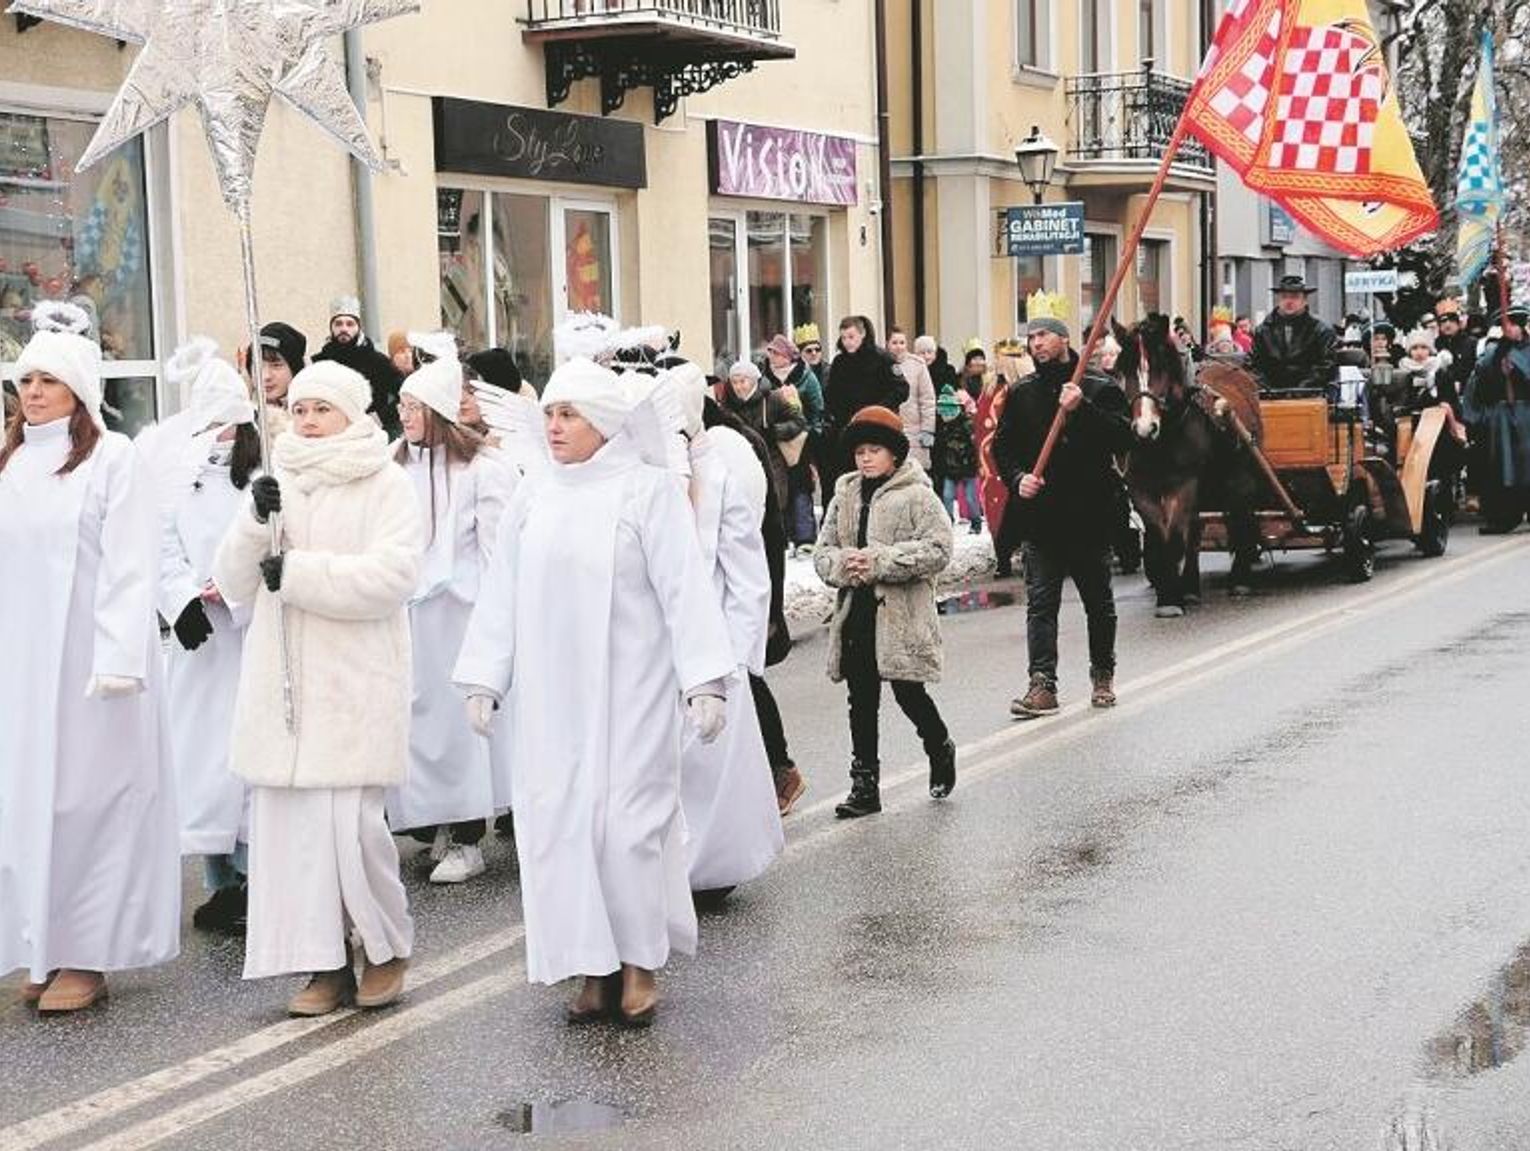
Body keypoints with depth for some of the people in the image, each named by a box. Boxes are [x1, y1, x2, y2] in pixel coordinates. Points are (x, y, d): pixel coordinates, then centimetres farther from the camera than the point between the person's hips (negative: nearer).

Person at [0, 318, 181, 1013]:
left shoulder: (112, 458, -5)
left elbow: (129, 567, -11)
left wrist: (117, 662, -19)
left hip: (87, 661, -6)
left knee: (83, 795, -4)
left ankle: (88, 953, 3)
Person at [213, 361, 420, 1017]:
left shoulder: (386, 485, 0)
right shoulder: (277, 487, 14)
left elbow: (393, 576, -13)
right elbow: (235, 585, 12)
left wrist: (298, 571, -14)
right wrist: (255, 525, -6)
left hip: (356, 683, -5)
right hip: (282, 684, 5)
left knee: (350, 822, -10)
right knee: (290, 821, 0)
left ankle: (388, 945, 12)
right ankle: (326, 963, 10)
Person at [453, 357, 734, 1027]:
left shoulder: (648, 490, -4)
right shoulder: (532, 498, 9)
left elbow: (685, 589, -8)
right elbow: (500, 595, 12)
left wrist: (705, 682, -13)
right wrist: (484, 681, 8)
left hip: (628, 690, -4)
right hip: (550, 695, 5)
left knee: (629, 818, -4)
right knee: (558, 820, 3)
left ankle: (640, 965, 11)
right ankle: (593, 969, 13)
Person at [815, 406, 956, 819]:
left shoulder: (917, 496, -5)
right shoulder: (845, 497, 12)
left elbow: (937, 549, -14)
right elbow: (822, 552, 13)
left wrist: (879, 561, -19)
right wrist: (842, 565, -11)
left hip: (902, 615, -5)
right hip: (856, 614, 5)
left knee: (909, 693, 1)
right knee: (861, 701, 7)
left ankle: (940, 750, 30)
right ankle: (865, 785, 14)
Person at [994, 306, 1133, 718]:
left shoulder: (1101, 389, 0)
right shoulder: (1021, 394, 11)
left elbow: (1122, 437, -12)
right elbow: (1002, 446, 13)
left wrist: (1082, 408, -23)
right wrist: (1018, 477, -6)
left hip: (1090, 516, -2)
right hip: (1039, 516, 2)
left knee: (1099, 602, 11)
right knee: (1040, 603, -5)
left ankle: (1103, 675, 28)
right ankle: (1042, 684, -8)